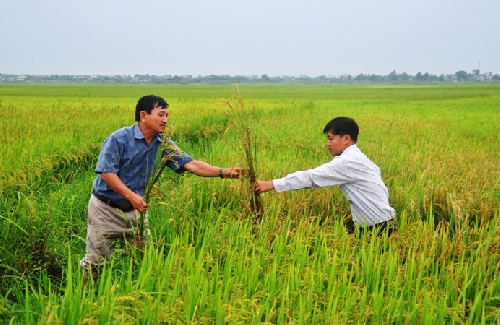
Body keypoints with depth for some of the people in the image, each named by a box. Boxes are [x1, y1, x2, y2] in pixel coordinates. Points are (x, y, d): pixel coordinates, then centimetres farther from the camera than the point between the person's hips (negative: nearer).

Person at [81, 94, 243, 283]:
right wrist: (131, 195, -32)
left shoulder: (163, 145, -3)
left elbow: (191, 164, -11)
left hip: (135, 210, 5)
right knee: (95, 260, 5)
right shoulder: (119, 139, -18)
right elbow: (106, 173, -22)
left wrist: (224, 172, -24)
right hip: (106, 208, -5)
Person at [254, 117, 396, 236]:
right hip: (381, 223, 9)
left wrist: (271, 185, -15)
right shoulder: (358, 159, 11)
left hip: (378, 228, -9)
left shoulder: (348, 162, -18)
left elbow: (311, 176, -18)